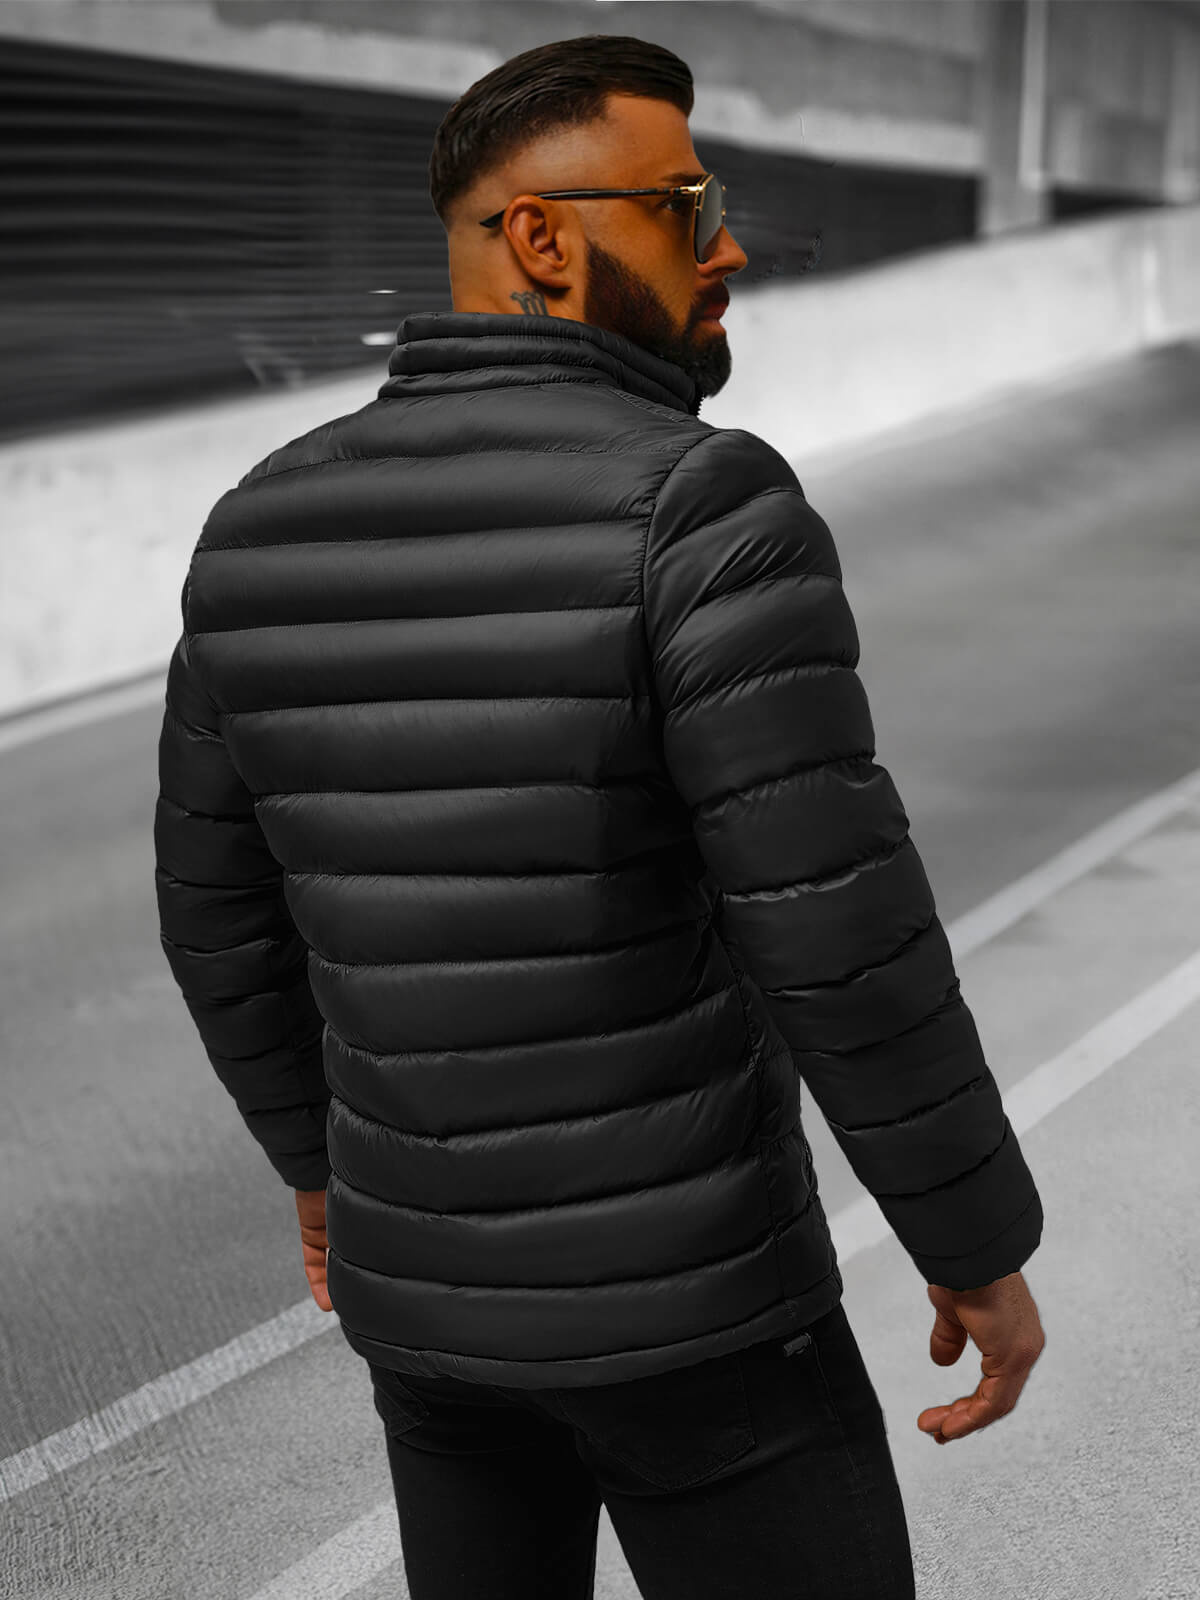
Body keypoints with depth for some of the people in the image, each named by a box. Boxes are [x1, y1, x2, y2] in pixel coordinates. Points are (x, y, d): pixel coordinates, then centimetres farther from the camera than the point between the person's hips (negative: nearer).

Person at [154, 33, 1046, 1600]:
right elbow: (845, 936, -25)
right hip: (680, 1286, -6)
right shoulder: (704, 512, -22)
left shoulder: (269, 526, -1)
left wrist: (319, 1154, 24)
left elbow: (225, 906, 8)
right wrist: (985, 1247, -10)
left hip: (433, 1270, 6)